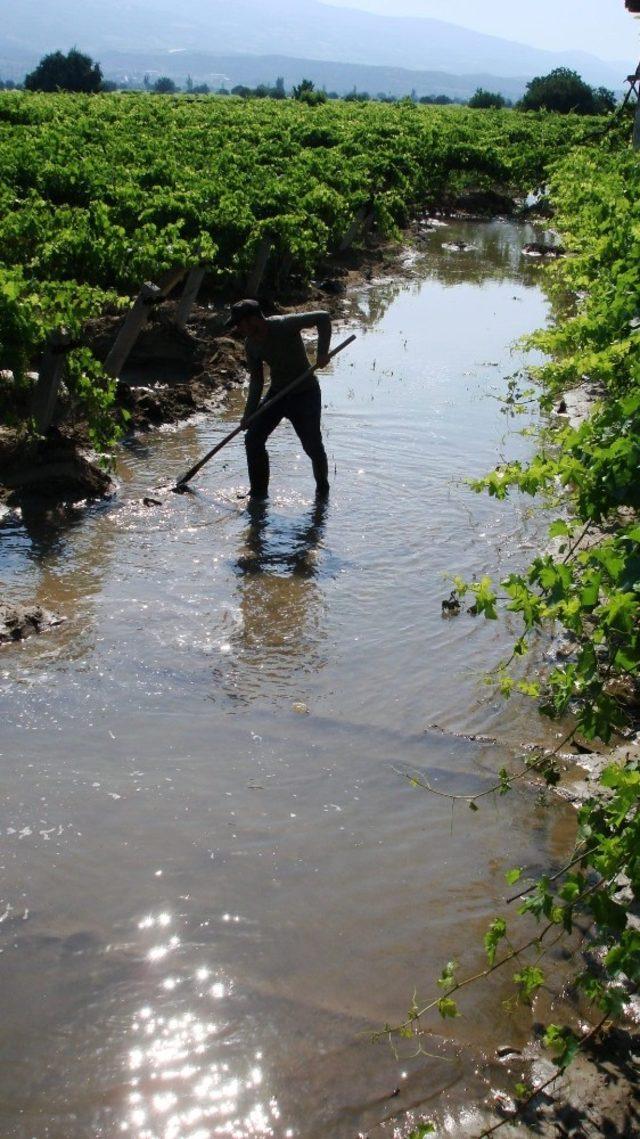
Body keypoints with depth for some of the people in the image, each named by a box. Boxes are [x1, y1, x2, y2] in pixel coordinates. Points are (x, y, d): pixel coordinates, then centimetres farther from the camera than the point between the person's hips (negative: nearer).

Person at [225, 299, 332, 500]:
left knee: (313, 445, -5)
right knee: (253, 439, -3)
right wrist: (249, 414, 1)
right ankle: (259, 491, 9)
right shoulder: (251, 344, -2)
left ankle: (323, 487, 21)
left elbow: (323, 317, -22)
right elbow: (256, 379, 6)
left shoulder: (285, 325, -23)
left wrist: (322, 353, -30)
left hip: (305, 394, -6)